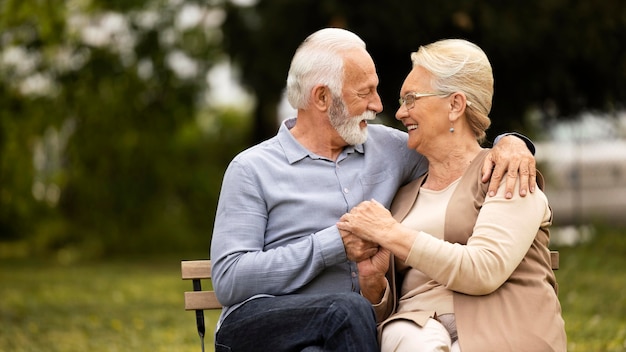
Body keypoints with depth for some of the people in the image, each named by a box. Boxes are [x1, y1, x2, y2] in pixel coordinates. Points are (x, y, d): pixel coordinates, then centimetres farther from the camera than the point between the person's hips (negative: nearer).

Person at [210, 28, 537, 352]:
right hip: (259, 325, -3)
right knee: (348, 309, -34)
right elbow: (228, 280, -8)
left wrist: (509, 143, 3)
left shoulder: (385, 147, 16)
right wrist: (334, 246, -13)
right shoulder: (252, 169, 2)